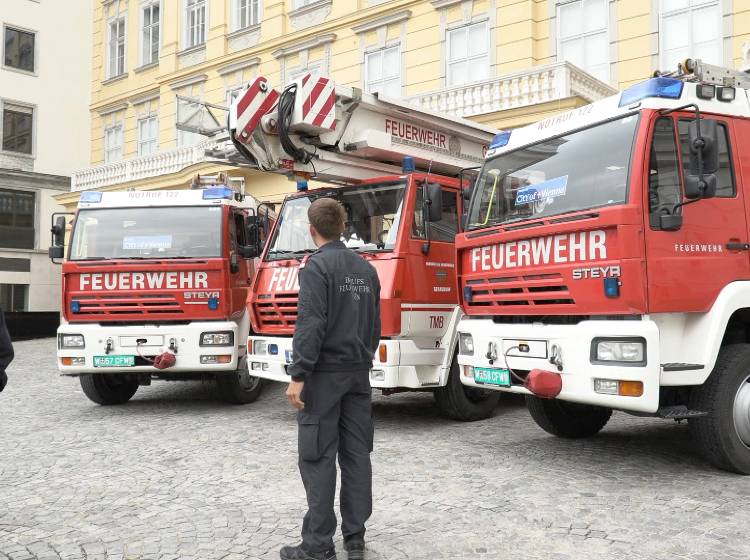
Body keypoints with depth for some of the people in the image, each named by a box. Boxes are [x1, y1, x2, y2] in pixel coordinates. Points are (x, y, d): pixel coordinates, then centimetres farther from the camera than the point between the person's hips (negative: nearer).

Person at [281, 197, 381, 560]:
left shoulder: (317, 266, -10)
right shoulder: (366, 268, 12)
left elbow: (311, 324, -19)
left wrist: (298, 375, -18)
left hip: (325, 373, -7)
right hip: (358, 373, 7)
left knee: (318, 458, -2)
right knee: (356, 455, 9)